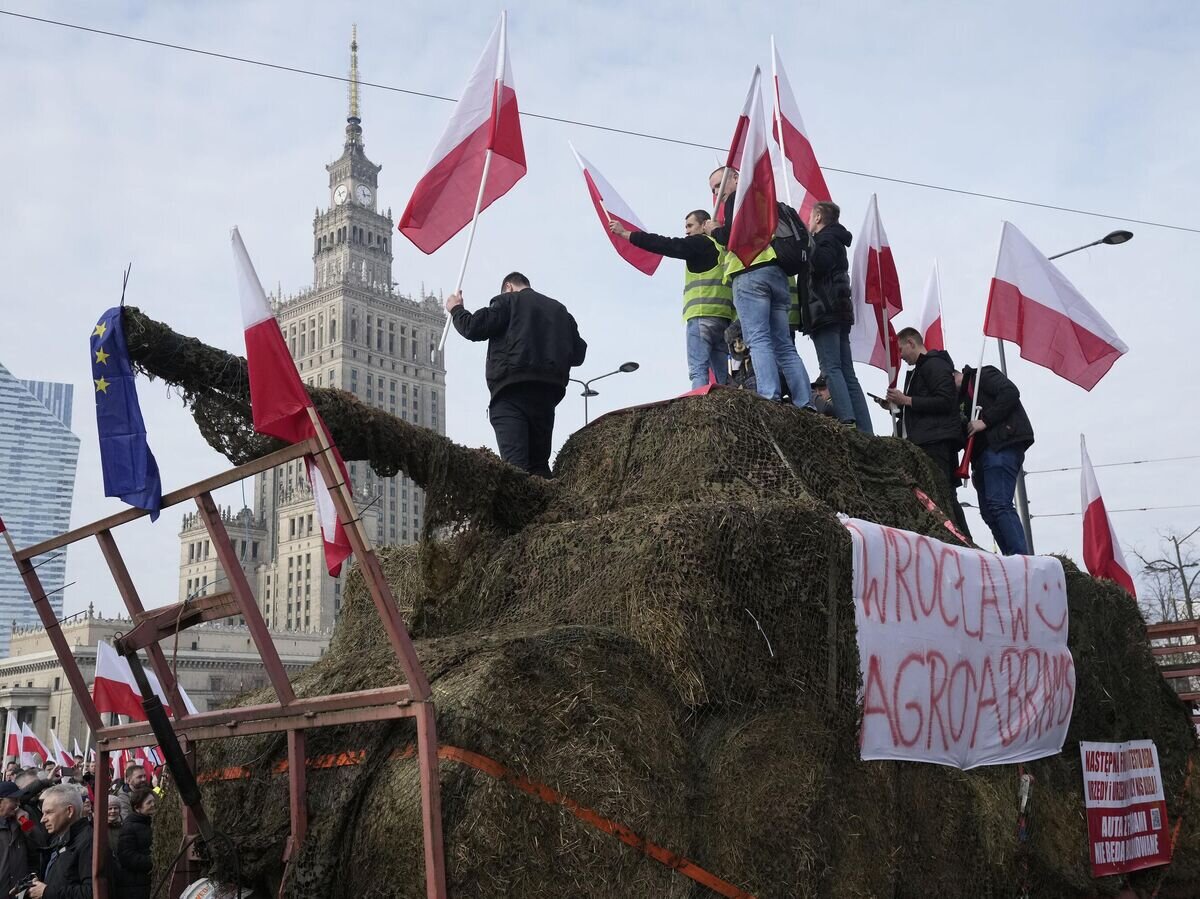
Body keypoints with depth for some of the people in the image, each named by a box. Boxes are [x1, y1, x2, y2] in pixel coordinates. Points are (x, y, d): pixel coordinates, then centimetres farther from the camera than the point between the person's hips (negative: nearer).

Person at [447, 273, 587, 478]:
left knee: (515, 462, -15)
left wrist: (456, 309, 16)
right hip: (548, 390, 5)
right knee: (539, 464, 10)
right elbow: (578, 353, 17)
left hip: (512, 392, -5)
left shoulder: (507, 300, 6)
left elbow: (474, 328, -3)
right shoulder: (559, 309, 22)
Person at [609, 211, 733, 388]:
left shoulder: (701, 242, 4)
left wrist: (625, 233, 3)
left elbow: (667, 245, 0)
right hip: (724, 317, 8)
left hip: (703, 314, -8)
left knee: (698, 371, -14)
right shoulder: (721, 248, 28)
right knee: (722, 376, 4)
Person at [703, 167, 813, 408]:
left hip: (751, 273, -7)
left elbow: (732, 236, -6)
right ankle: (805, 404, -8)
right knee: (784, 346, 2)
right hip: (778, 275, 8)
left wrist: (714, 231, 12)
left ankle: (770, 400, -30)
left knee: (758, 340, -16)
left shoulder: (738, 198, 8)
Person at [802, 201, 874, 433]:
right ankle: (865, 430, -3)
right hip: (839, 312, 9)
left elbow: (820, 264, -19)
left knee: (831, 368, -16)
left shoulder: (827, 238, -1)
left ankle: (847, 421, -28)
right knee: (847, 373, 3)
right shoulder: (836, 240, 28)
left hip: (826, 312, -9)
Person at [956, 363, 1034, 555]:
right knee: (989, 511, 2)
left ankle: (1022, 558, -27)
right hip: (982, 455, 10)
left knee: (998, 504, -21)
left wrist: (985, 421, -14)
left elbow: (1010, 392, -12)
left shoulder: (983, 376, 6)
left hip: (1002, 447, -10)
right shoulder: (962, 398, 29)